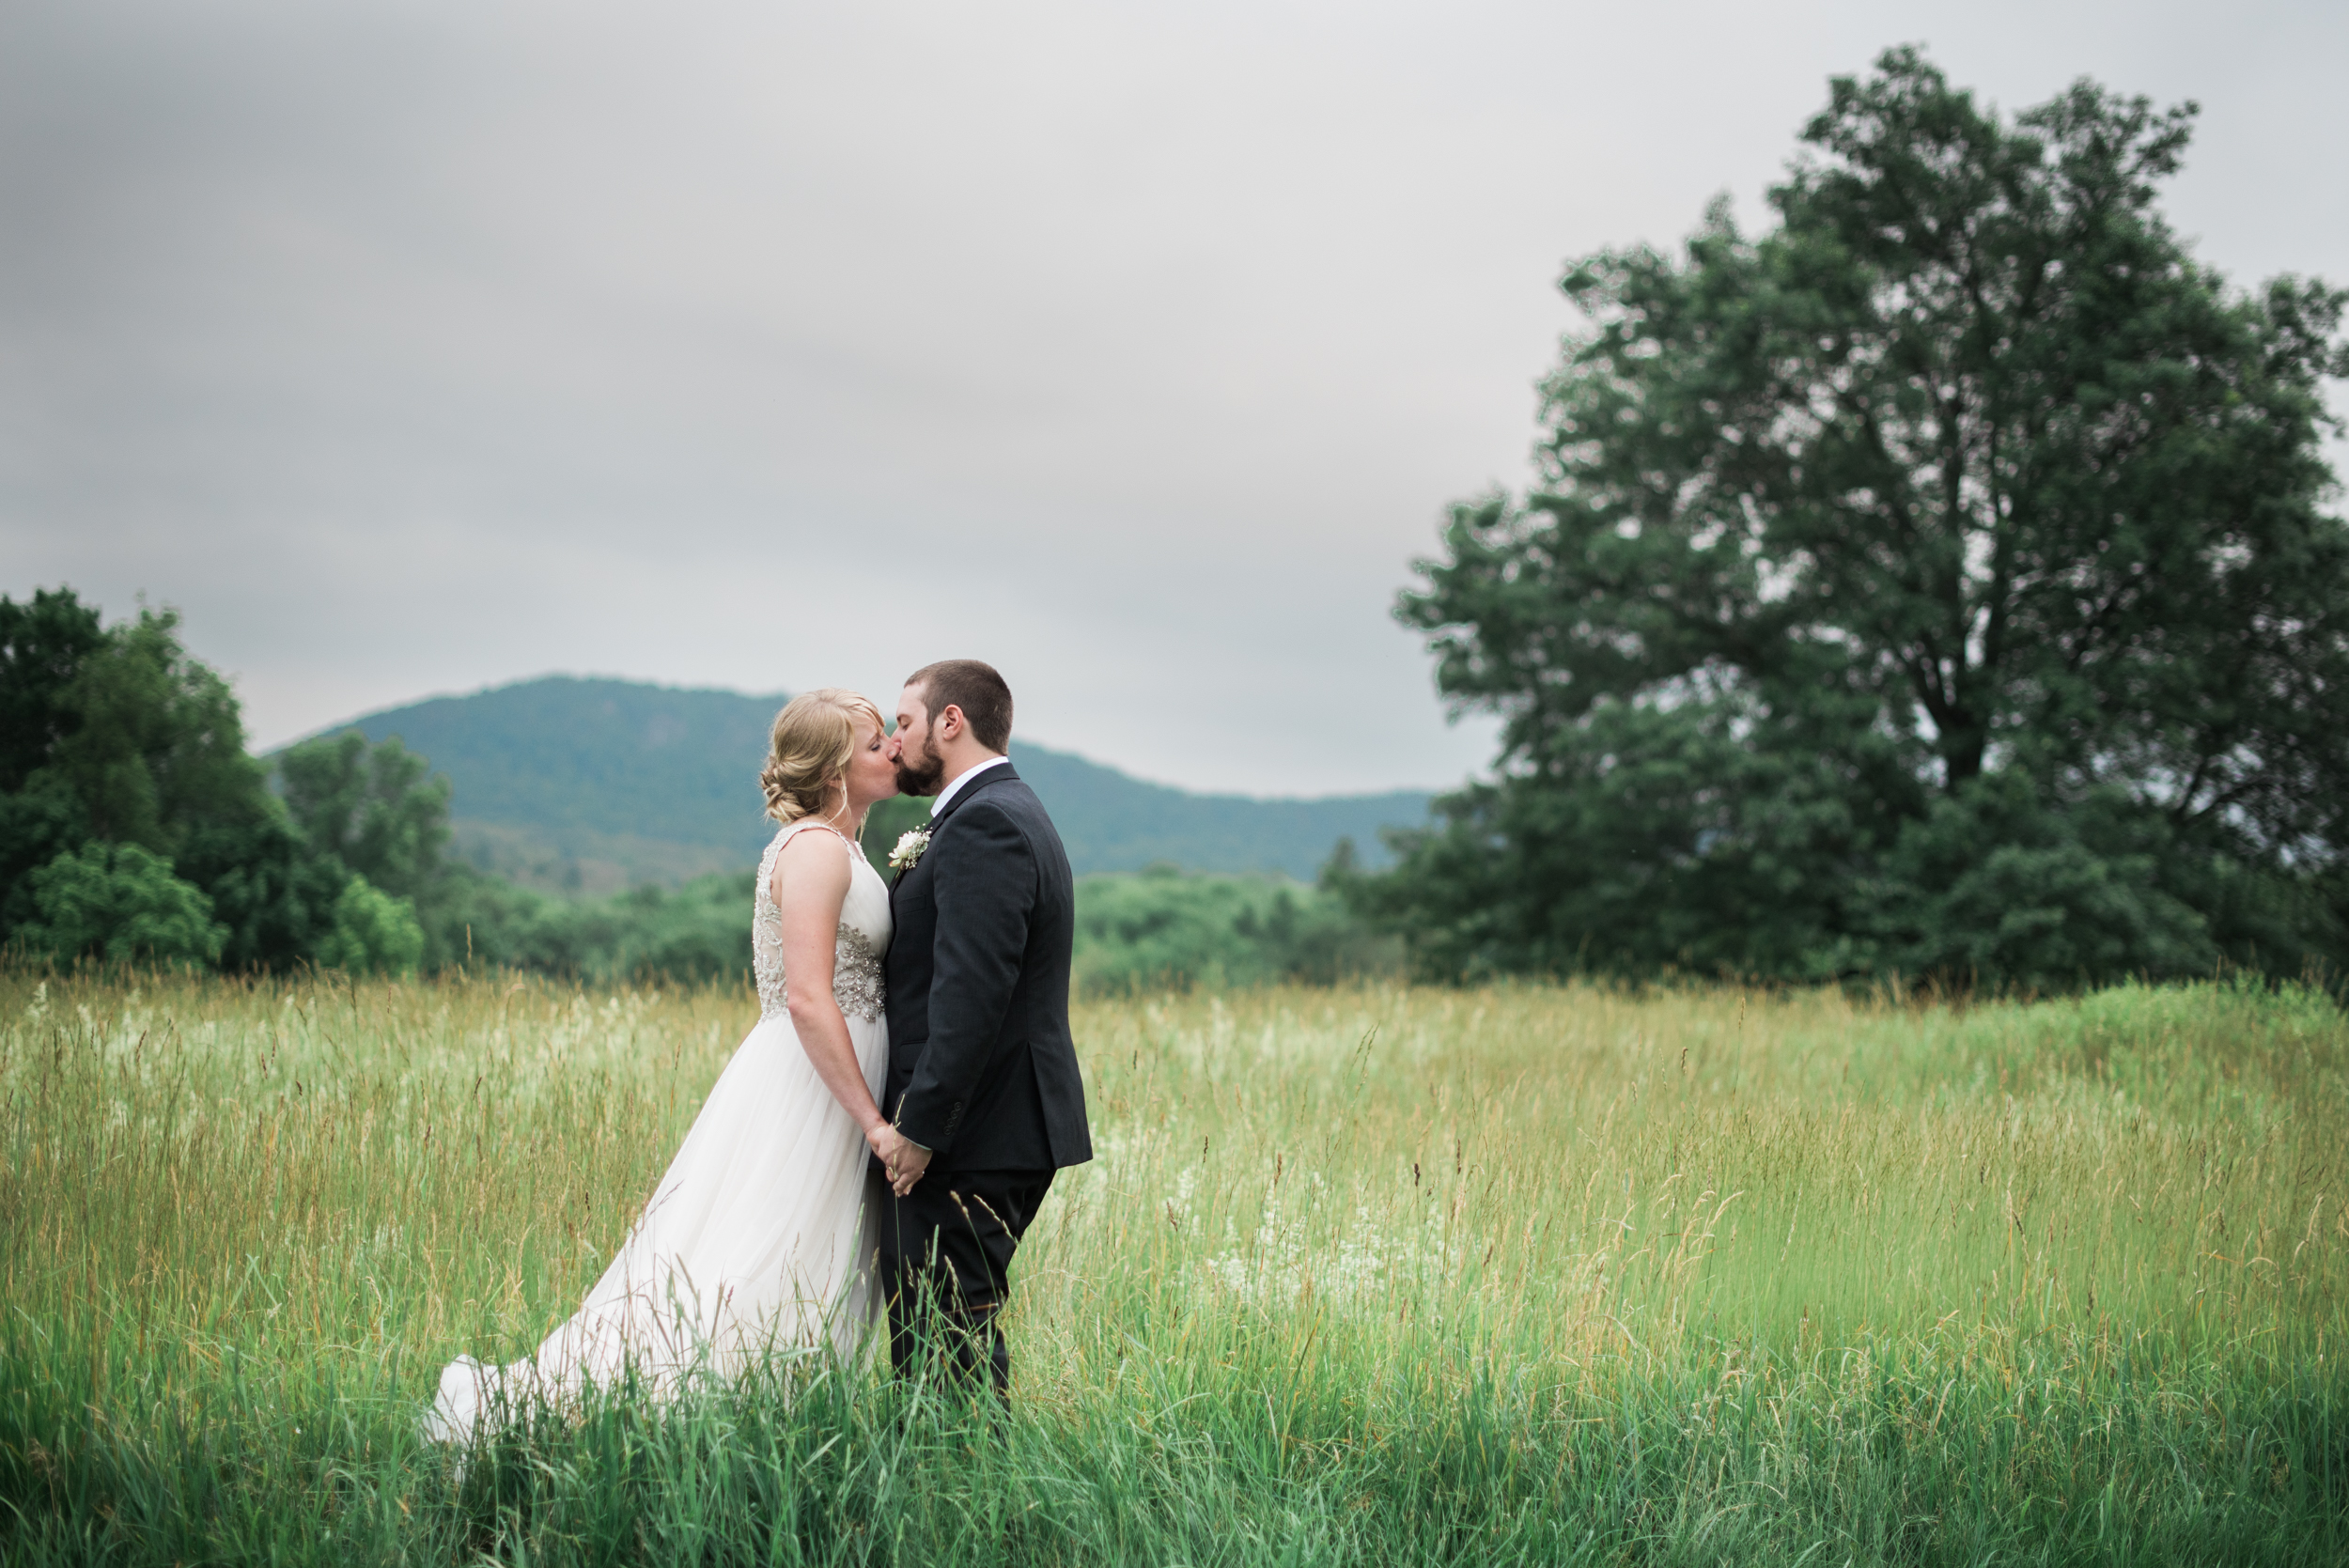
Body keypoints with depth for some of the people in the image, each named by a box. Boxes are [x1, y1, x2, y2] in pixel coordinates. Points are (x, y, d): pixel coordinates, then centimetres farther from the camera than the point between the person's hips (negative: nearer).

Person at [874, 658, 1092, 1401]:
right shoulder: (1011, 814, 20)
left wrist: (919, 1126, -21)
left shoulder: (984, 824, -14)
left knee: (944, 1344, -7)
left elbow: (972, 987, -23)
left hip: (967, 1141, -10)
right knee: (965, 1333, 13)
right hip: (1013, 1128, 10)